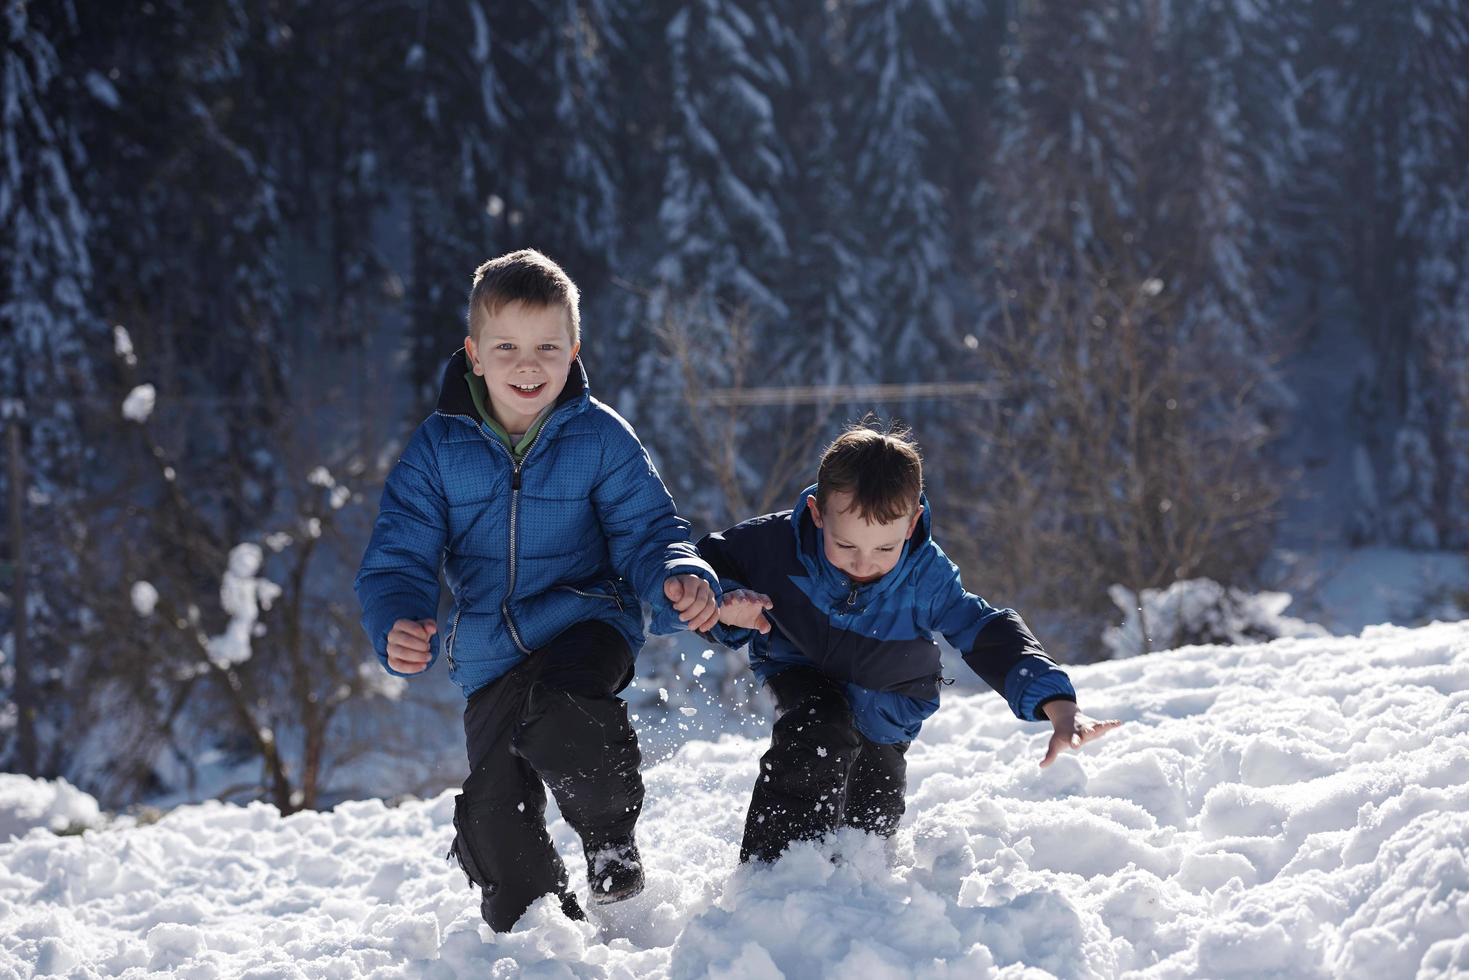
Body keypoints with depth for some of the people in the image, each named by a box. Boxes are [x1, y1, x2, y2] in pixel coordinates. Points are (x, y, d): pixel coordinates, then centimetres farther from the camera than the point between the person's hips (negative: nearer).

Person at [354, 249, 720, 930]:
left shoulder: (600, 438, -7)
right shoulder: (439, 447, -4)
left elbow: (647, 532, -6)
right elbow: (398, 557, -6)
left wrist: (680, 580, -30)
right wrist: (399, 625, -28)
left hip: (585, 626, -3)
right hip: (489, 660, 3)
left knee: (557, 717, -36)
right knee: (494, 828, -2)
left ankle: (611, 839, -7)